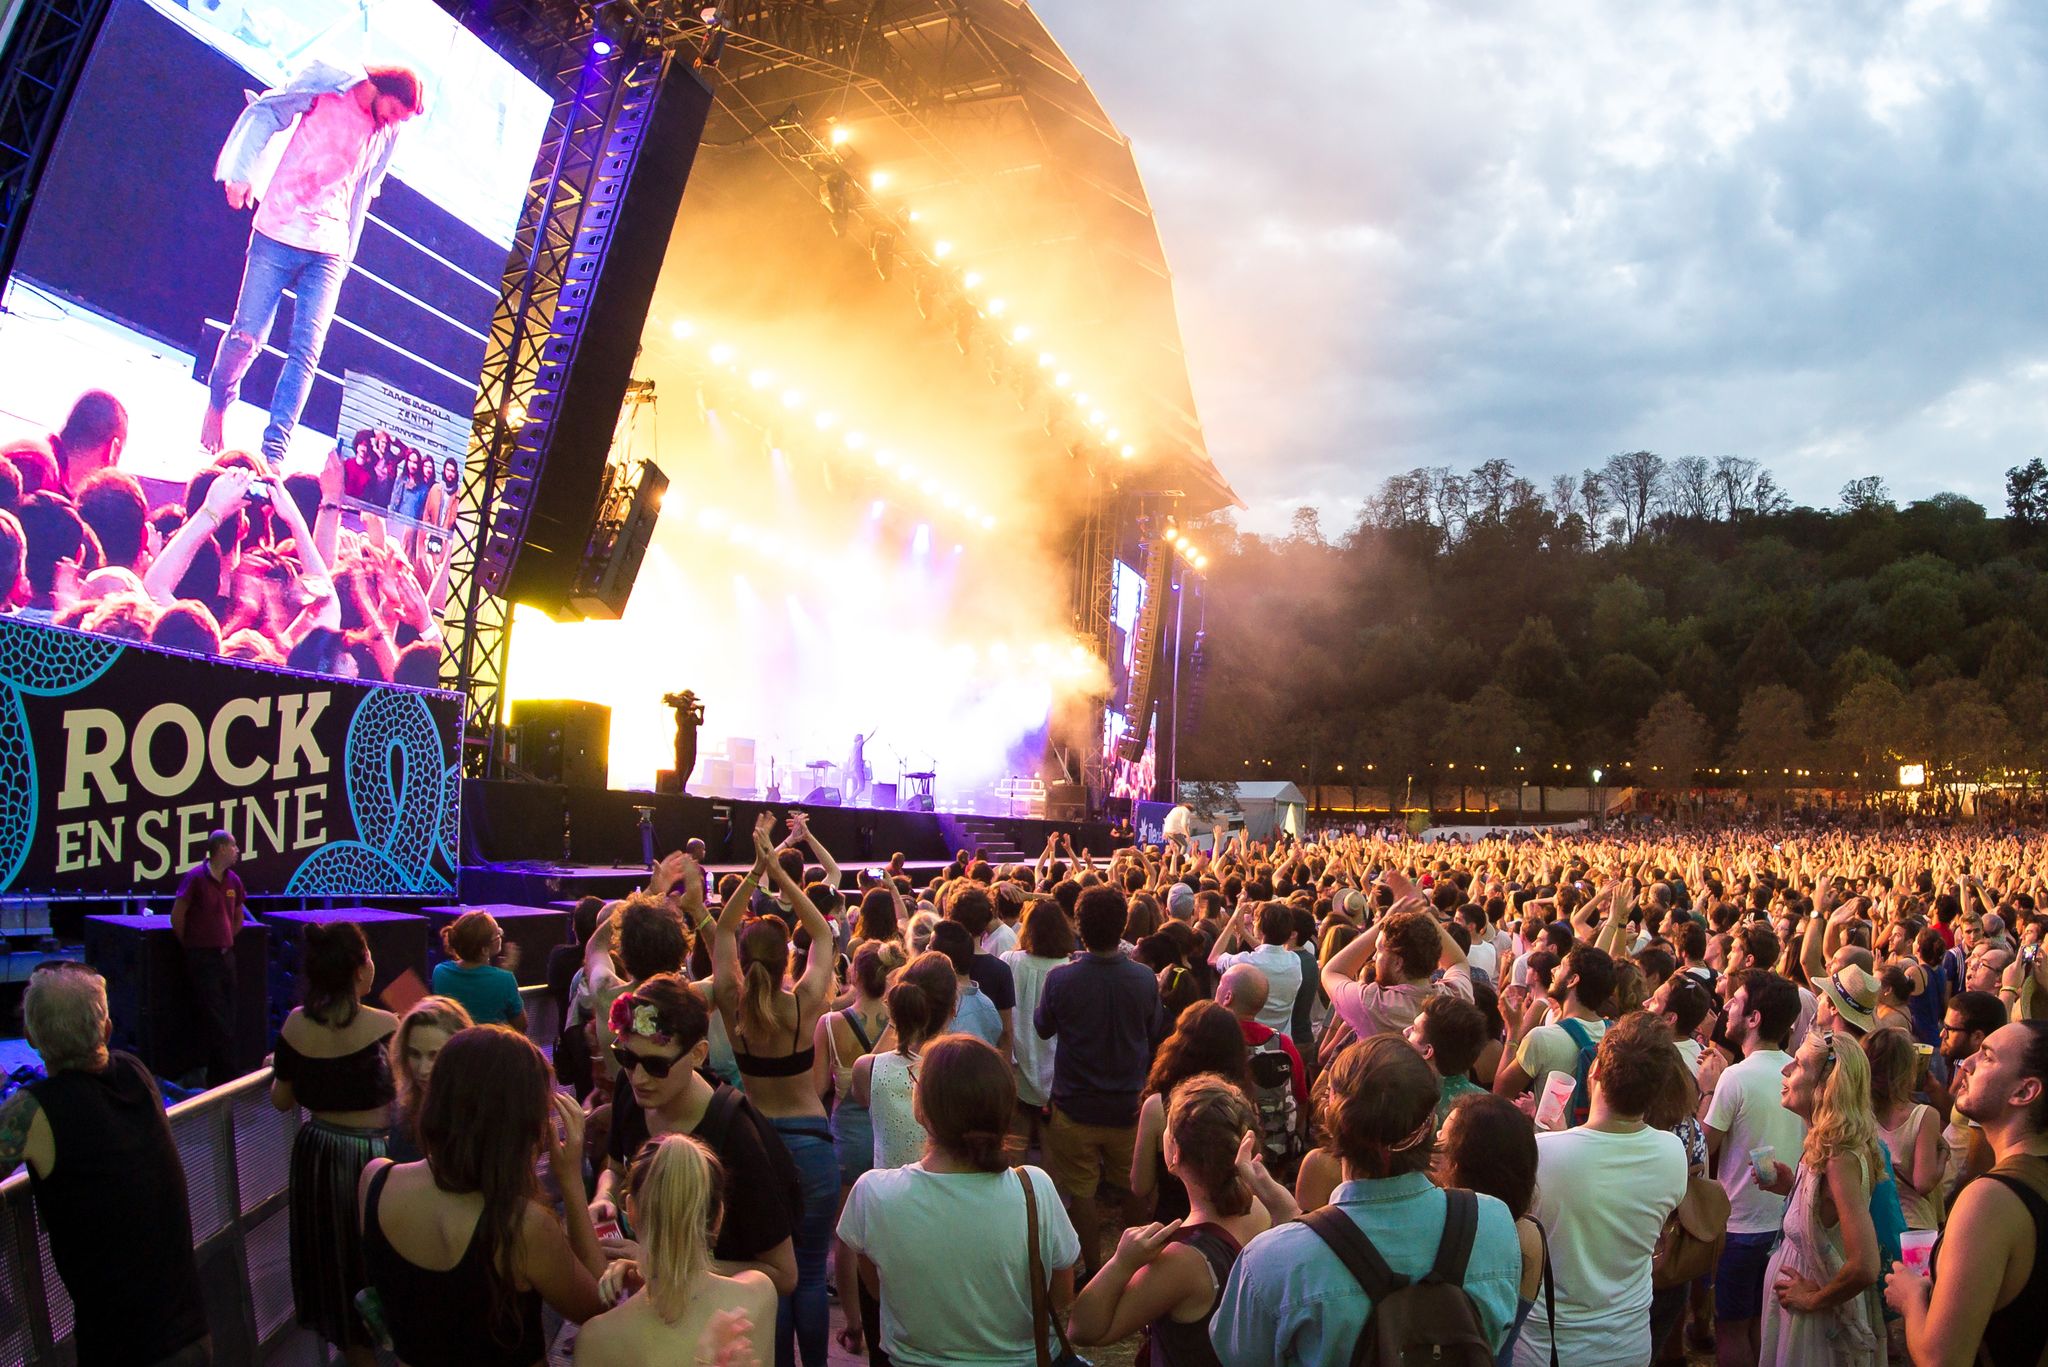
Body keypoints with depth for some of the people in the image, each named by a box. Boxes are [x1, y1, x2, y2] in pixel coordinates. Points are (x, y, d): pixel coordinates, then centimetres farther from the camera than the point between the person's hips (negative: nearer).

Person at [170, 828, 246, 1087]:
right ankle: (225, 1074, -1)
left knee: (226, 1018, 9)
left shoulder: (233, 880, 8)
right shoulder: (195, 877, -11)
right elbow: (177, 915, -8)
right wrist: (189, 946, -1)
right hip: (202, 957, -6)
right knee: (215, 1020, -6)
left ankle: (218, 1077, 19)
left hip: (226, 955, 7)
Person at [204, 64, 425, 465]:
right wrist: (241, 171, -12)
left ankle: (274, 453, -9)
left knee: (306, 352, -9)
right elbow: (263, 113, 0)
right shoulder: (324, 88, -1)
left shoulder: (386, 135, 12)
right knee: (246, 337, -3)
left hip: (328, 252, 3)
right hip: (278, 235, -3)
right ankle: (217, 406, 25)